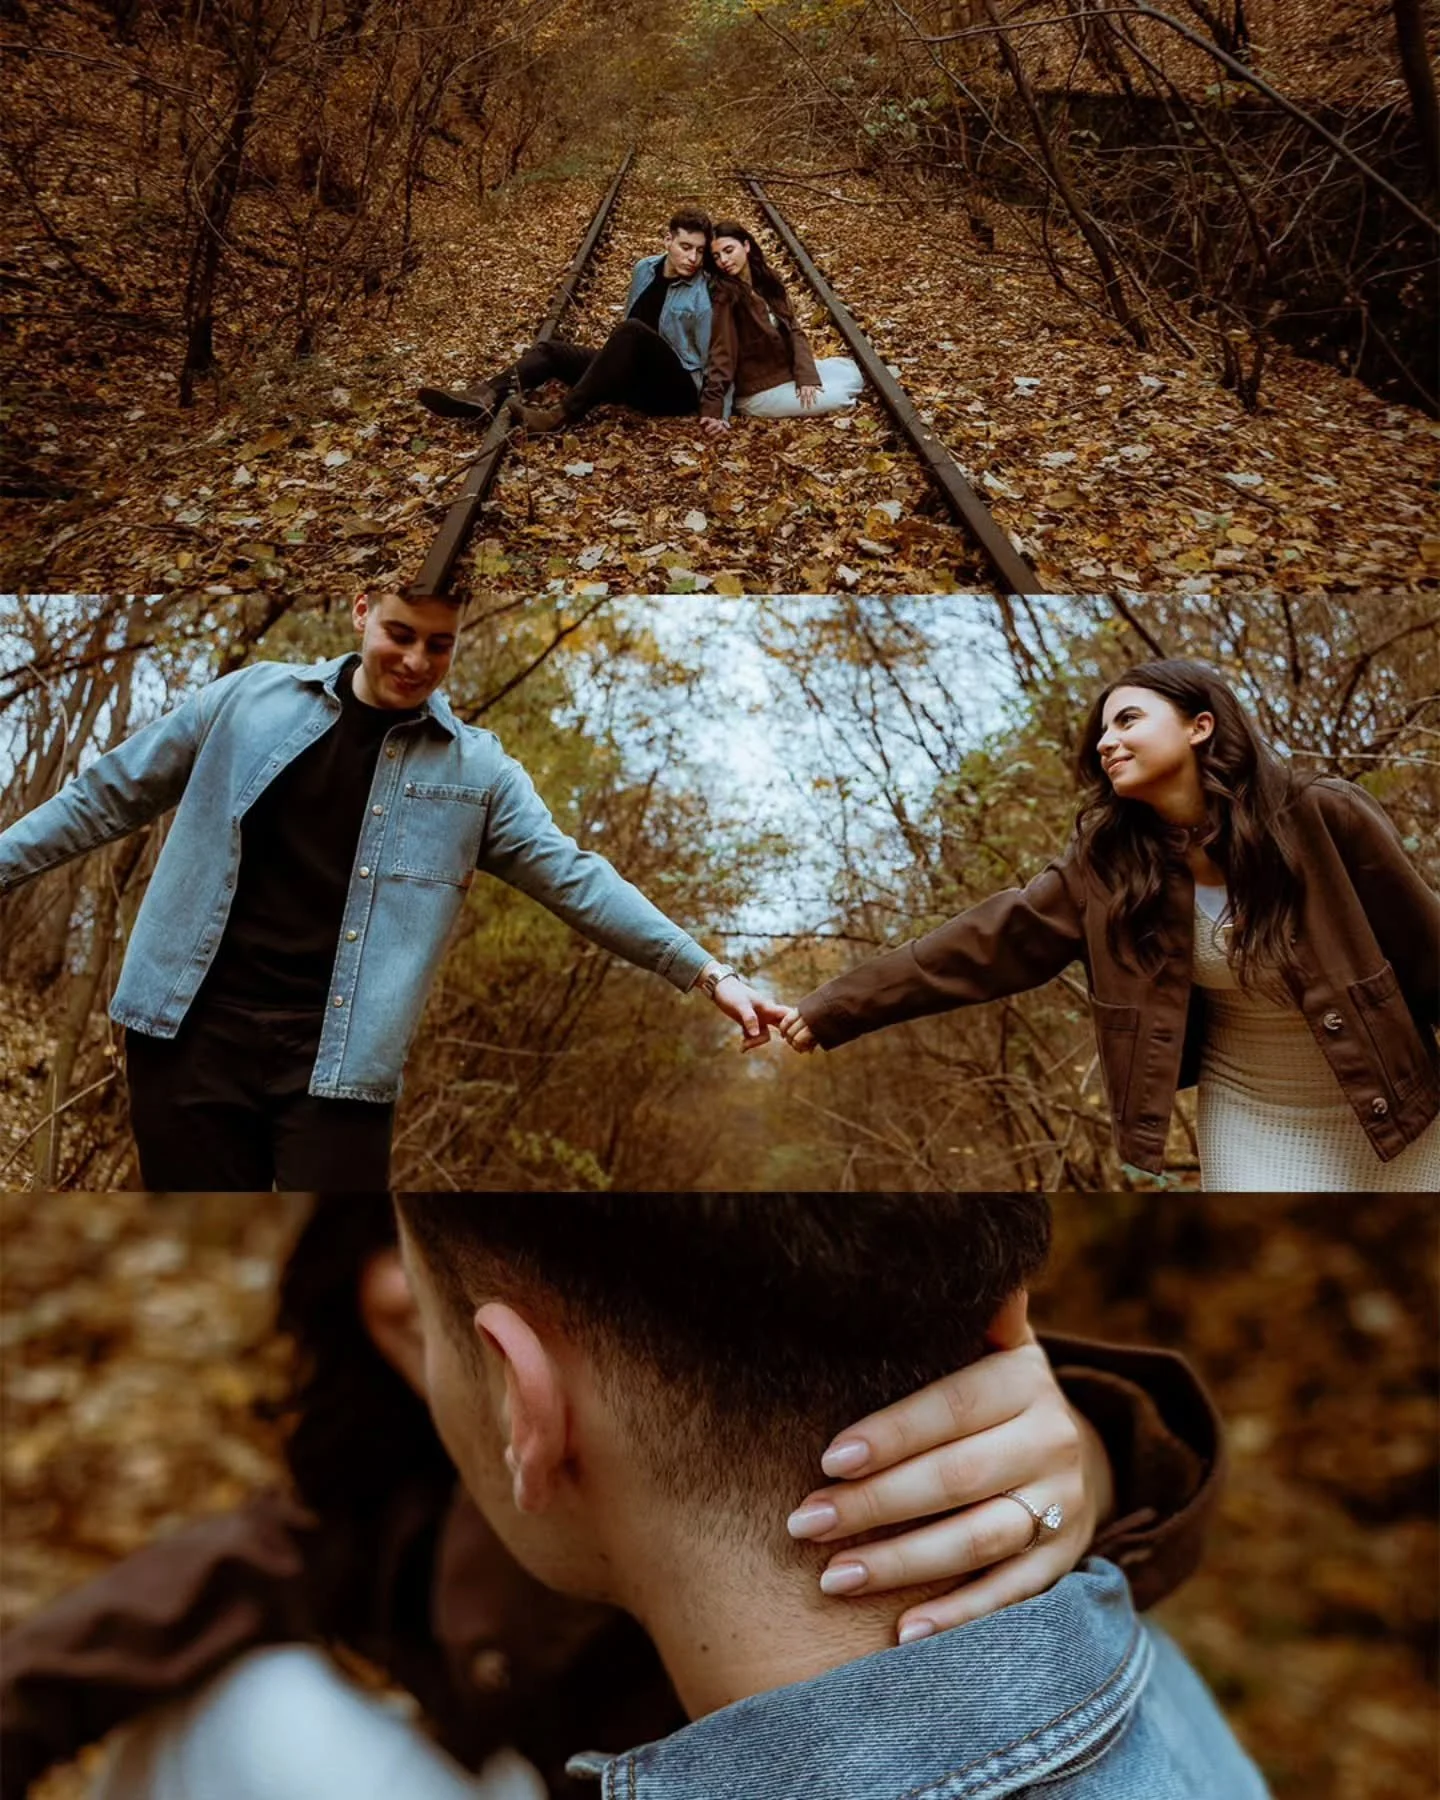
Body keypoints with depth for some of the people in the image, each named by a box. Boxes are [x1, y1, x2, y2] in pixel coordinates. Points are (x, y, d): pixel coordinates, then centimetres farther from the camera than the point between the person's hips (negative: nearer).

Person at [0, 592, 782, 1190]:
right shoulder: (250, 698, 3)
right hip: (194, 1030, 2)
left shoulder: (476, 770, 1)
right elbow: (109, 795, 11)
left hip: (338, 1057, -1)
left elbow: (576, 879, -2)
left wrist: (707, 972, -8)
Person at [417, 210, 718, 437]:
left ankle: (563, 415, -39)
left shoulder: (704, 295, -10)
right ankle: (486, 398, -33)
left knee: (631, 331, -35)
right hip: (636, 381, 7)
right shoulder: (645, 269, 9)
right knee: (551, 350, -6)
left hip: (676, 389, -7)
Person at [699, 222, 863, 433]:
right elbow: (721, 352, -24)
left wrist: (806, 375, -15)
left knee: (851, 374, 7)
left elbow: (792, 329, -1)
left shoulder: (767, 280, 2)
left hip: (785, 368, 8)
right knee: (839, 396, -11)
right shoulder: (724, 295, -19)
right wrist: (712, 408, -32)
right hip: (758, 390, -8)